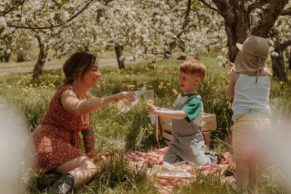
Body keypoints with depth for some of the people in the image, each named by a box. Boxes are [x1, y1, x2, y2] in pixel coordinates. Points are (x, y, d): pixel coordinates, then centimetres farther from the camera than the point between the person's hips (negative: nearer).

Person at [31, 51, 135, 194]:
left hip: (67, 145, 9)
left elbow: (86, 128, 17)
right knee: (89, 168, -26)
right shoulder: (67, 93, -18)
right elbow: (79, 108, -43)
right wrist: (111, 98, -52)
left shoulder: (87, 96, 10)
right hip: (48, 143, -9)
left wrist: (91, 153, 10)